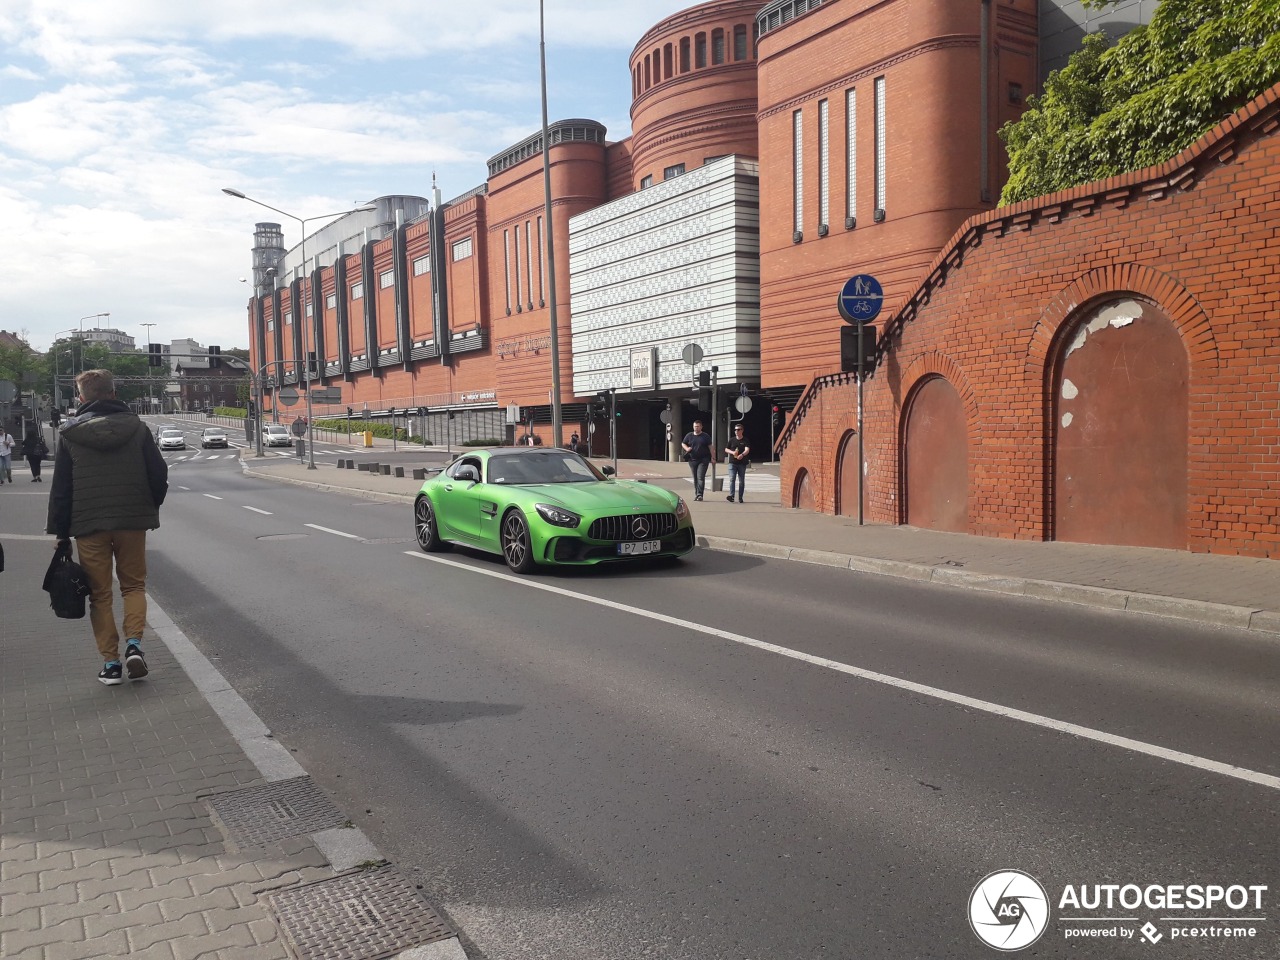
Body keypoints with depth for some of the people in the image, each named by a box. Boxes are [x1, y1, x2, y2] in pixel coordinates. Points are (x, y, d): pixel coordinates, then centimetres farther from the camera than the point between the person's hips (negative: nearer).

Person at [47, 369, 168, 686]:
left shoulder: (71, 433, -2)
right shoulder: (136, 427, -1)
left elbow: (61, 486, 0)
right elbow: (159, 475, -1)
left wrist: (60, 529, 6)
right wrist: (150, 511, 13)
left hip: (89, 525, -1)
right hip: (132, 521, 1)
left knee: (100, 594, 9)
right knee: (134, 585, 15)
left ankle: (110, 661, 8)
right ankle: (133, 643, -5)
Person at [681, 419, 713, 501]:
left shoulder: (706, 436, 3)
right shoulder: (689, 436, 8)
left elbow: (710, 447, 3)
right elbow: (683, 443, 19)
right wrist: (687, 448, -3)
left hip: (703, 460, -3)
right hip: (692, 460, 3)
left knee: (700, 477, -13)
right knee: (695, 478, 9)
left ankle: (699, 494, -16)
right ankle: (696, 494, 17)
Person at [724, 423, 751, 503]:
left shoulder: (745, 440, 1)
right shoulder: (732, 440, 10)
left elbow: (747, 450, -14)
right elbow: (726, 449, 14)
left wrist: (742, 455, -36)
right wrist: (732, 452, -7)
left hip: (742, 463, -1)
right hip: (732, 463, 1)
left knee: (741, 481, 4)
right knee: (732, 479, -13)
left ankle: (740, 498, 11)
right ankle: (731, 496, -21)